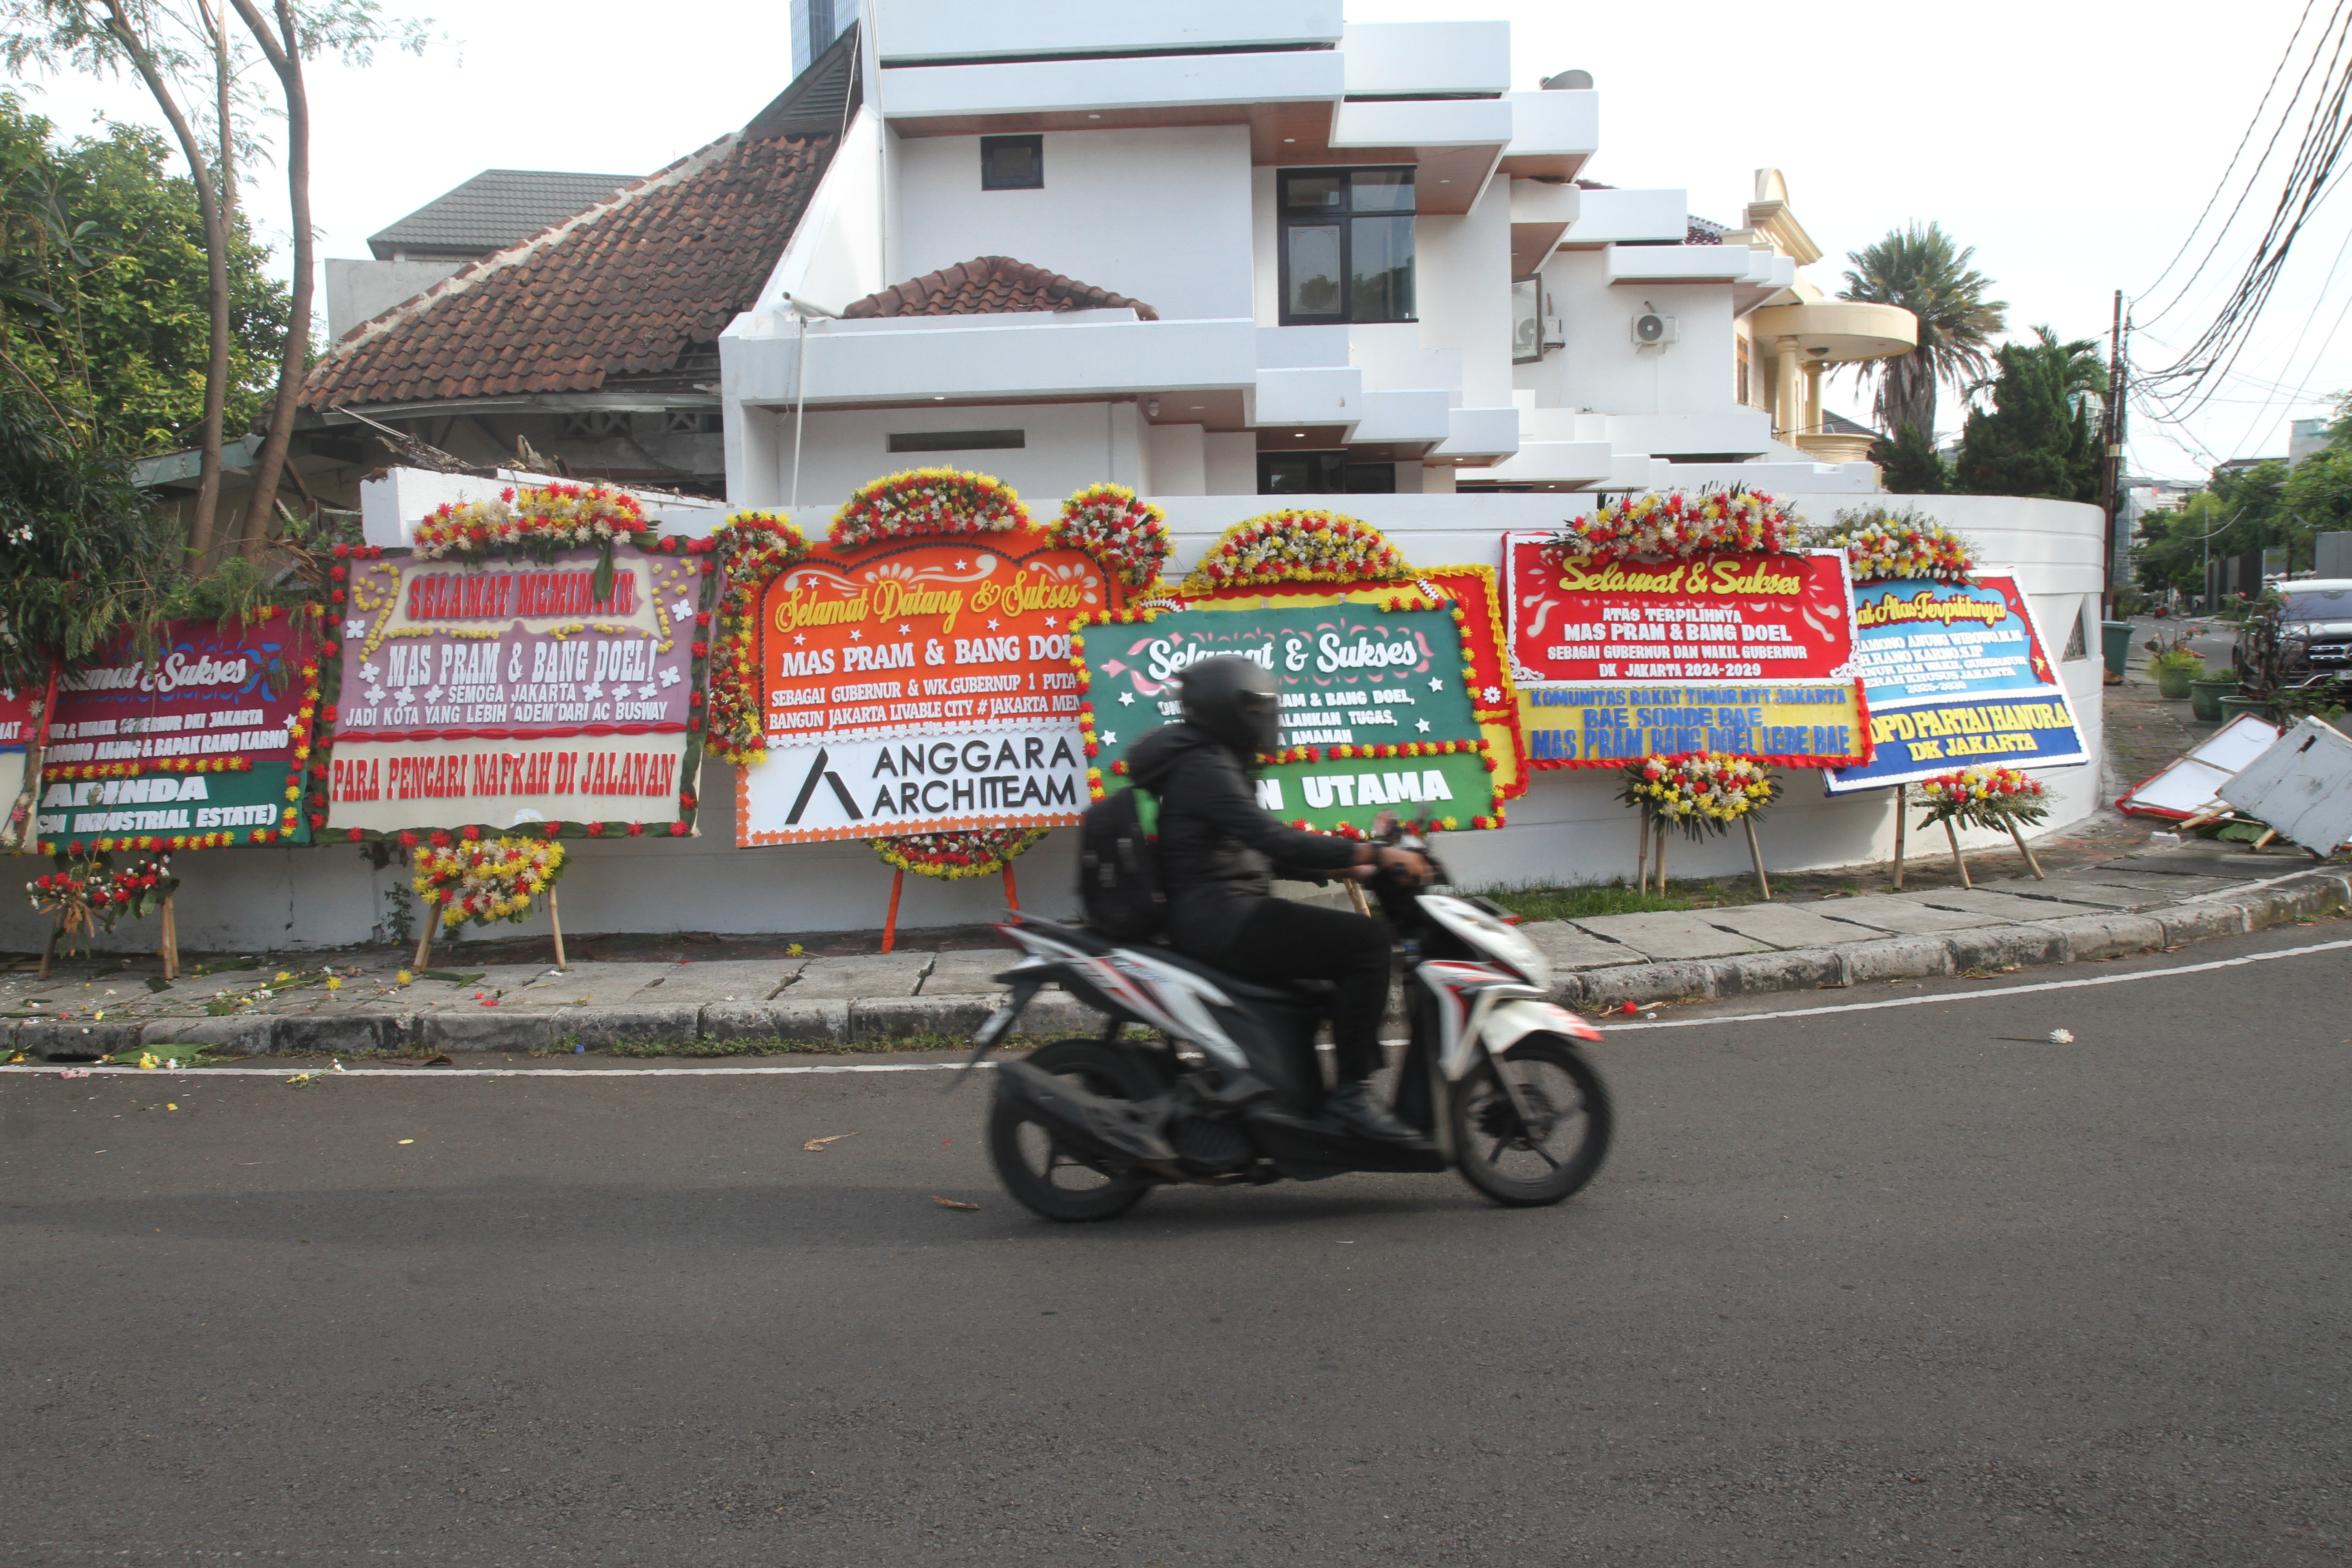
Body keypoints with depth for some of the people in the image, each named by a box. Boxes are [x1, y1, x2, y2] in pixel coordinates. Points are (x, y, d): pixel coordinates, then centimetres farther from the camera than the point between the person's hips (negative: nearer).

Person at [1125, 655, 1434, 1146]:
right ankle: (1351, 1091, -18)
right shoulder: (1204, 767, -11)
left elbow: (1264, 854, 24)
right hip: (1221, 917, -11)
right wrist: (1372, 854, -23)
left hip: (1218, 917, 11)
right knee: (1366, 940, -18)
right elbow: (1273, 839, -23)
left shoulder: (1214, 764, 22)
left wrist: (1347, 868, 15)